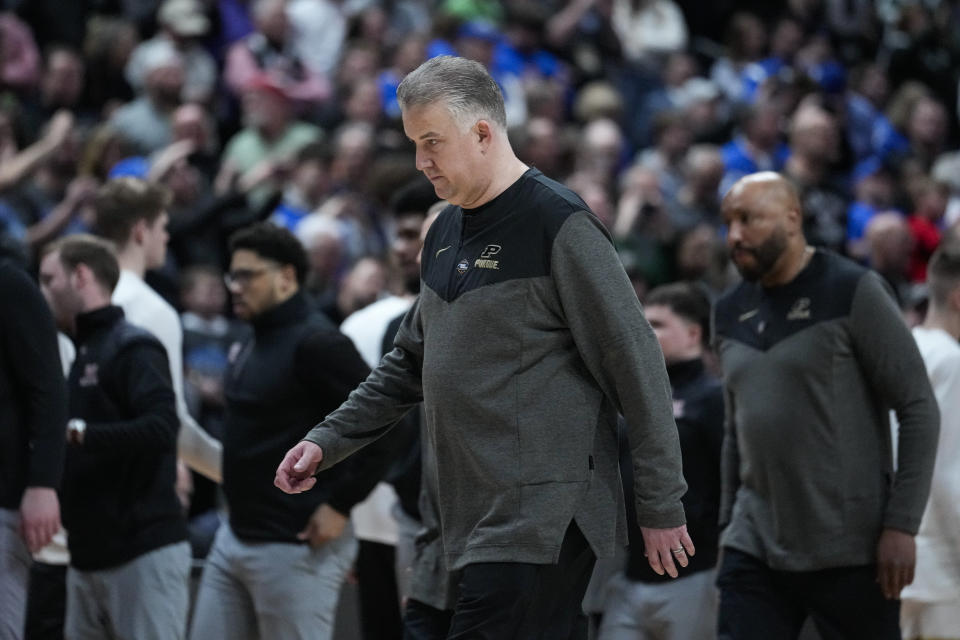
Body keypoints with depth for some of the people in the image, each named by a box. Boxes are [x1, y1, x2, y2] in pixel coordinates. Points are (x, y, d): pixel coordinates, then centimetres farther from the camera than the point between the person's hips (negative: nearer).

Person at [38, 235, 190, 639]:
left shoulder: (132, 349, -8)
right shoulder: (81, 355, 18)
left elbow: (160, 428, -23)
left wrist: (75, 432, -26)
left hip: (145, 554, -9)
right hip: (88, 557, 9)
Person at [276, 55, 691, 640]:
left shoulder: (558, 224, -10)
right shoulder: (447, 231, 16)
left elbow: (636, 367, -9)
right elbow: (410, 364, 25)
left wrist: (662, 508, -8)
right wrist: (328, 441, 14)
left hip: (545, 519, -8)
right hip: (476, 514, 8)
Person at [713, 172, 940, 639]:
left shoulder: (853, 293, -6)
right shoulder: (731, 313, 12)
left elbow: (919, 410, -8)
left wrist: (901, 525, -13)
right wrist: (727, 526, 16)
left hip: (850, 551, -5)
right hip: (755, 549, 5)